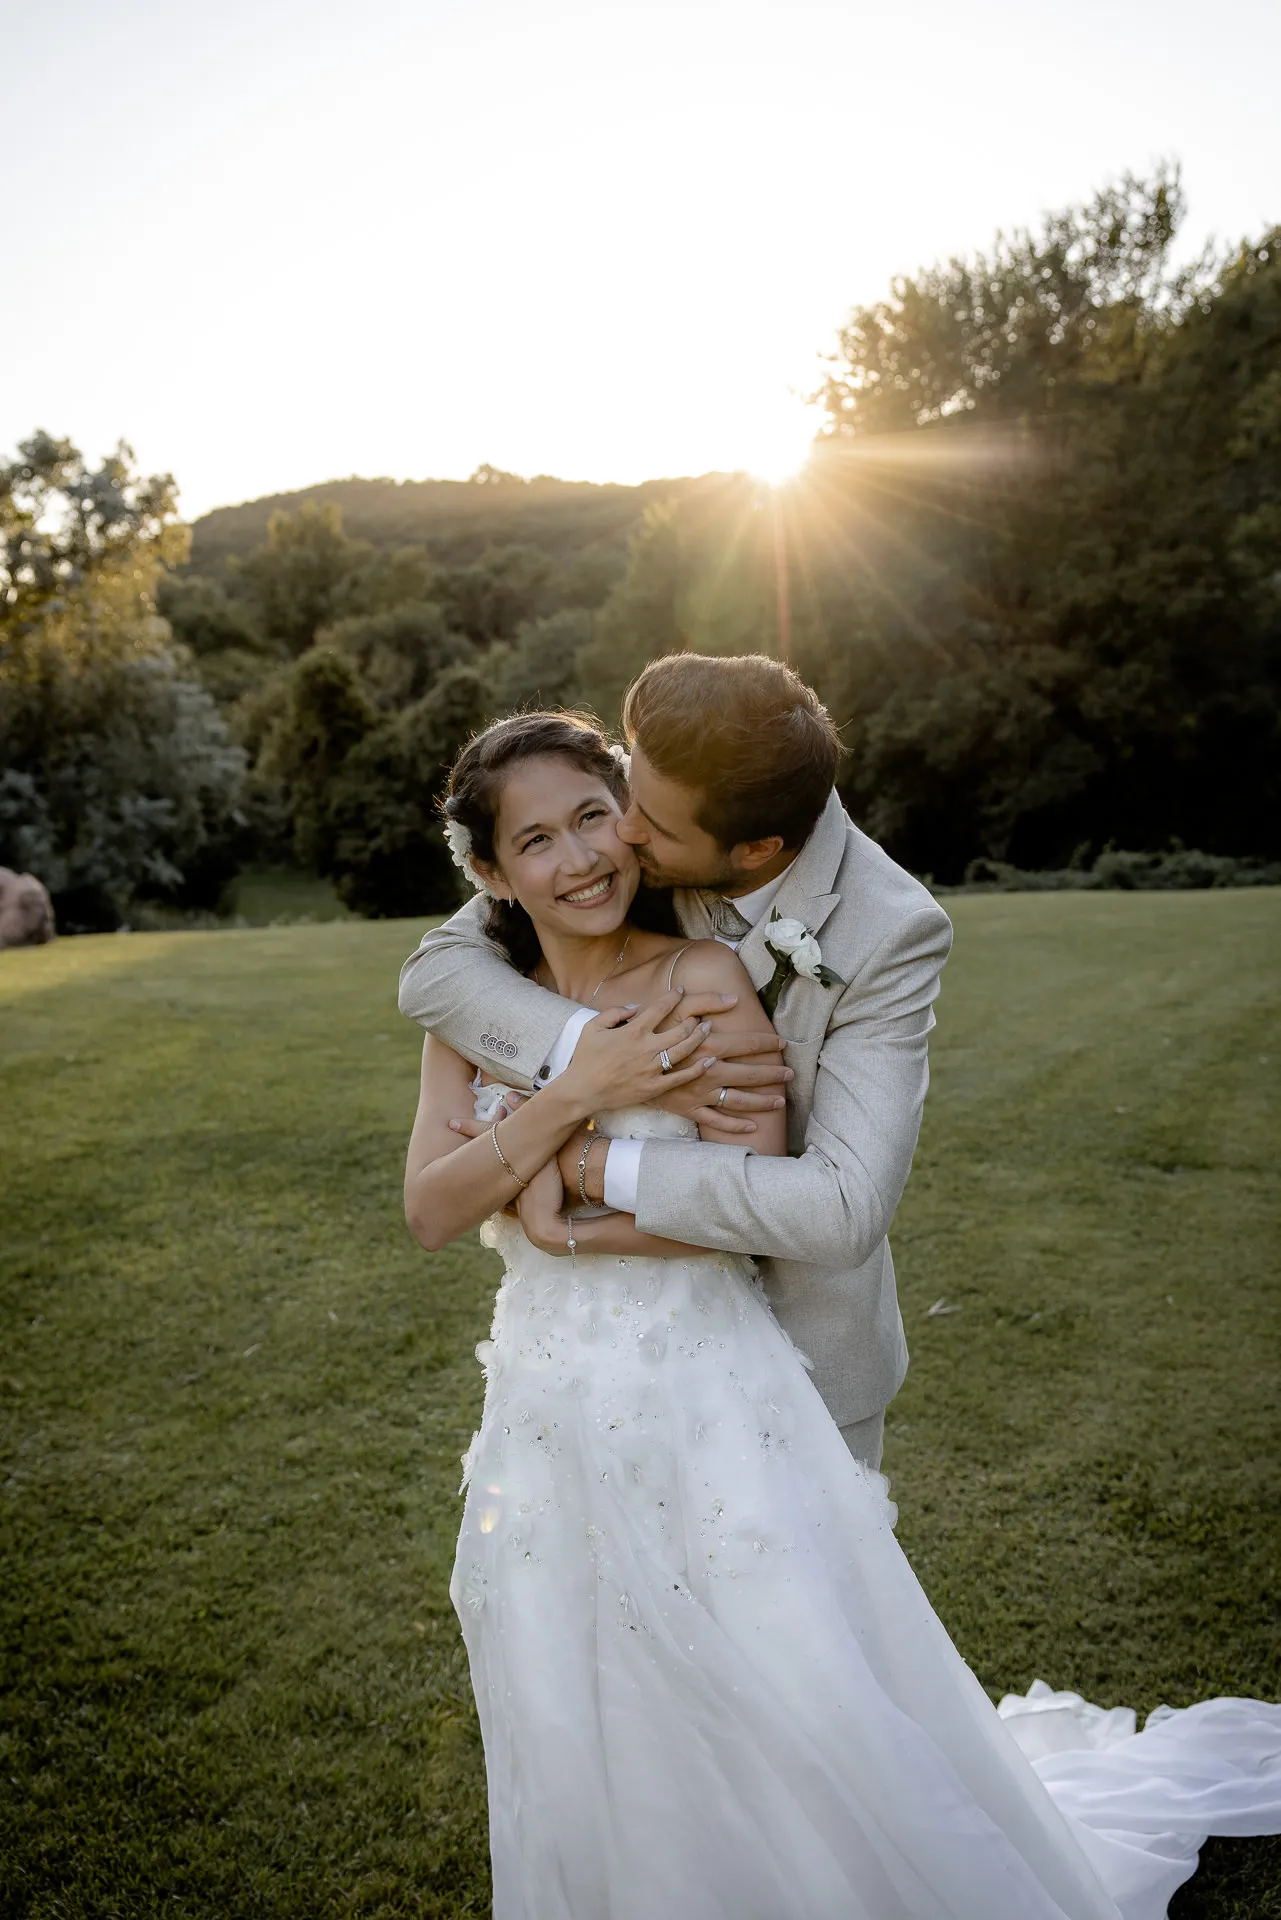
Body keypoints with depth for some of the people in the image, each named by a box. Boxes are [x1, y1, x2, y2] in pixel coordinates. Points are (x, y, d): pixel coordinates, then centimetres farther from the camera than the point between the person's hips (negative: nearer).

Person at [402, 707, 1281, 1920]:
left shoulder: (703, 979, -13)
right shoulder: (475, 1011, -1)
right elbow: (428, 1211, -11)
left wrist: (569, 1223, -15)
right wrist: (574, 1095, -22)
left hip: (709, 1416, -4)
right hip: (552, 1424, 4)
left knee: (806, 1737, 9)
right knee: (587, 1765, 19)